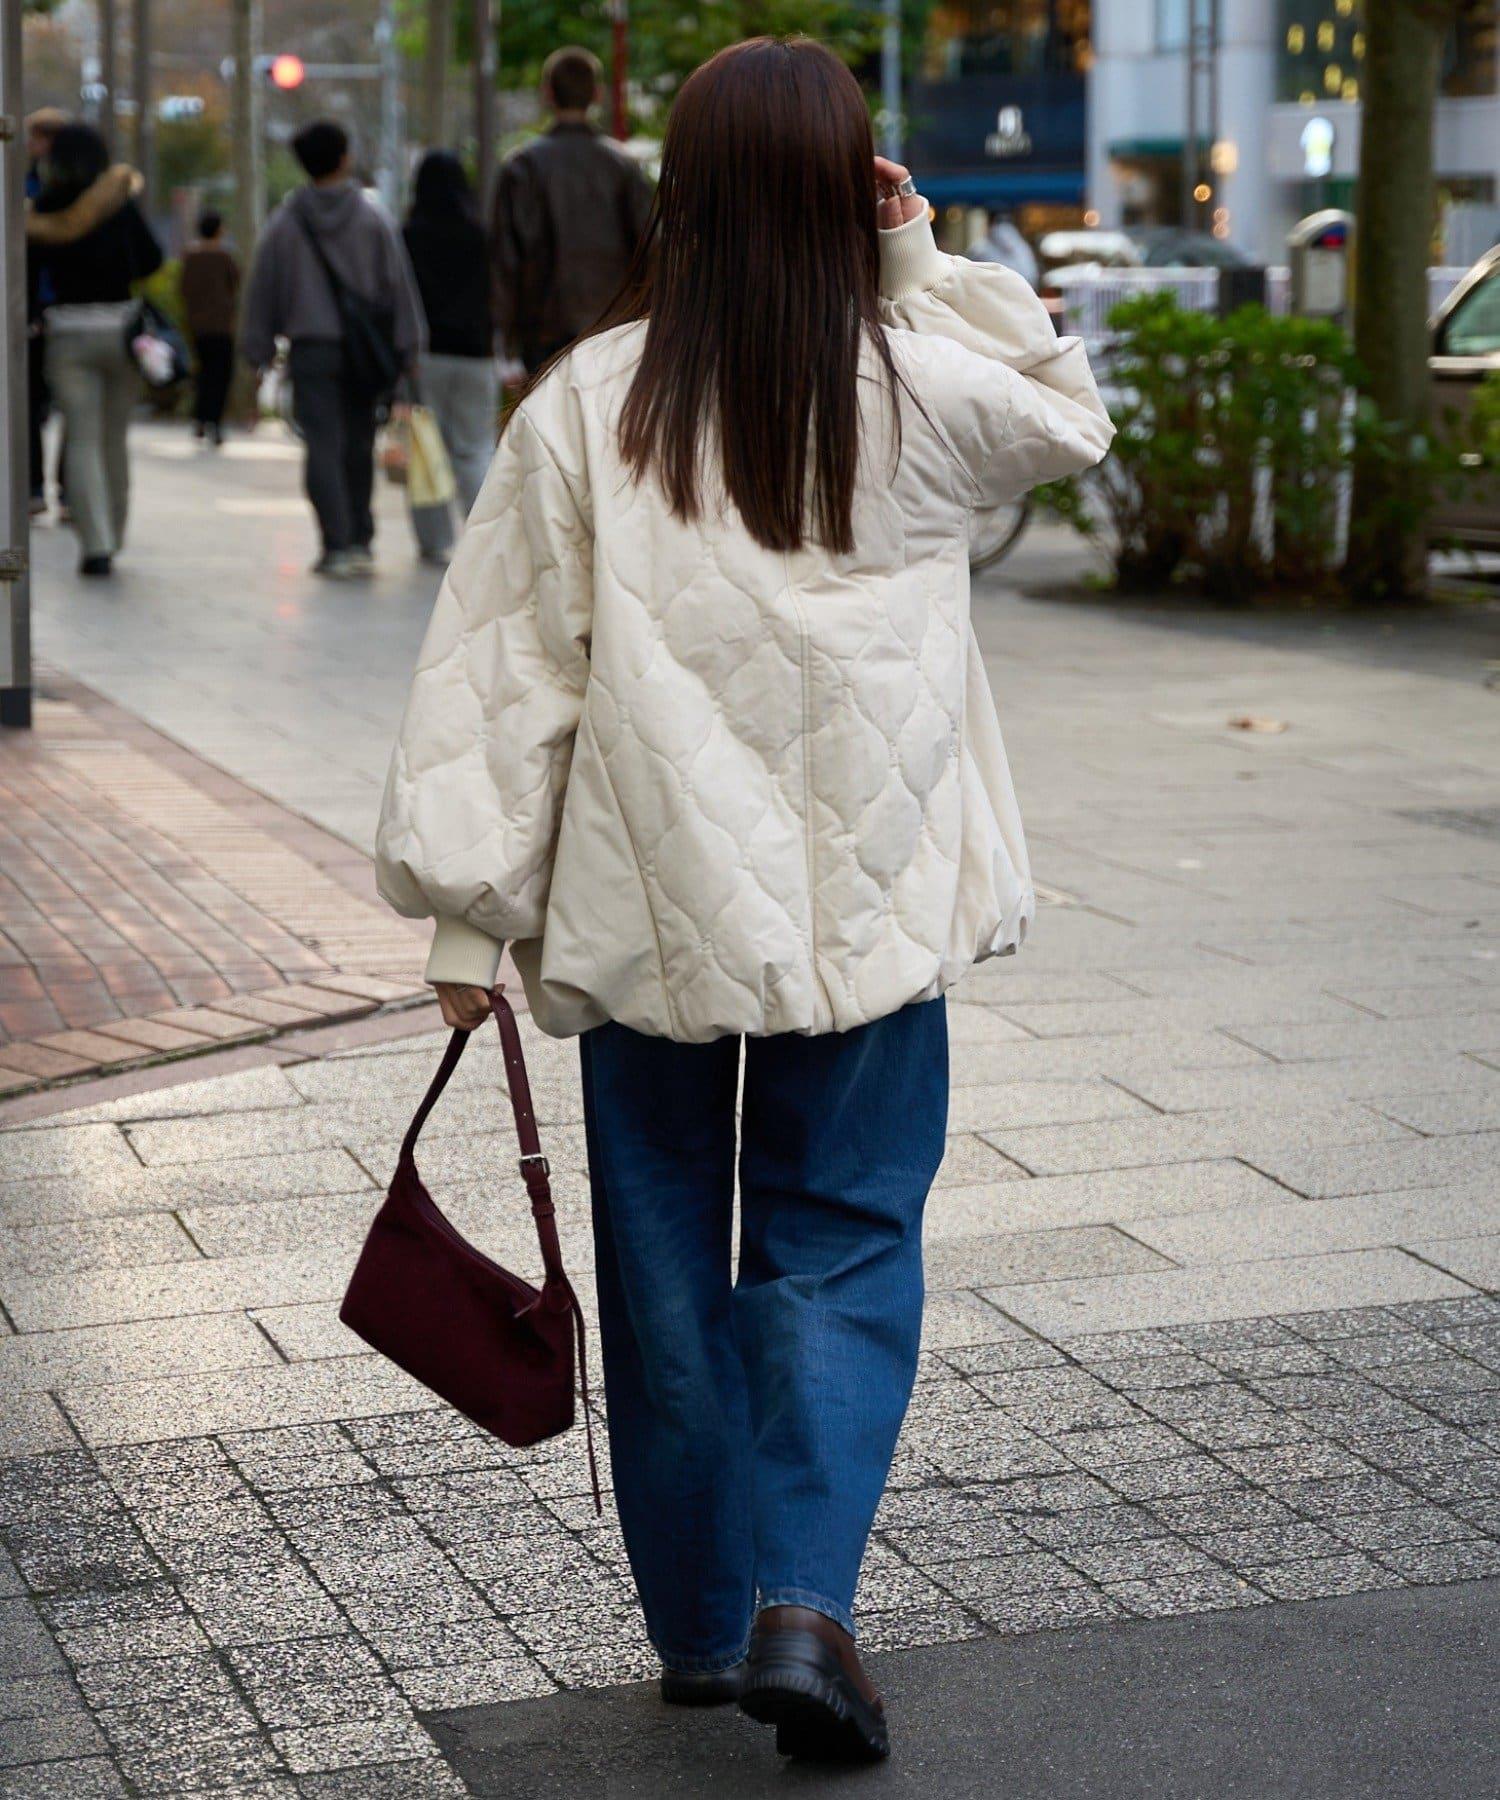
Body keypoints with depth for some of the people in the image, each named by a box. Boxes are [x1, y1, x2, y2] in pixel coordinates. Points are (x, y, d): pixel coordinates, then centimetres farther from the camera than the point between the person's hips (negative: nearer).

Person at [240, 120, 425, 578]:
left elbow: (262, 291, 4)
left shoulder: (283, 224, 1)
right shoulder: (373, 220, 0)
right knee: (359, 446, 12)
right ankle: (361, 542, 15)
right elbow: (399, 284, 0)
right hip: (365, 351, 1)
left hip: (311, 348, -1)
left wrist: (258, 352, 10)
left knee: (323, 446, -1)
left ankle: (337, 545, -9)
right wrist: (407, 350, 5)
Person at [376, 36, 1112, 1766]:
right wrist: (926, 262, 8)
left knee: (667, 1262, 15)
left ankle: (698, 1624, 25)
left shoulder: (587, 404, -6)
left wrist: (471, 914, 2)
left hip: (650, 903, 1)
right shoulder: (922, 390, -5)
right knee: (840, 1248, 10)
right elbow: (1072, 416, 18)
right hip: (868, 904, 0)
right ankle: (803, 1602, -6)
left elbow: (509, 667, -4)